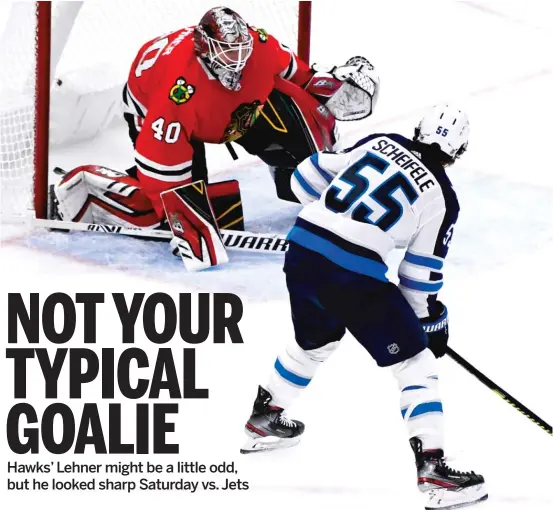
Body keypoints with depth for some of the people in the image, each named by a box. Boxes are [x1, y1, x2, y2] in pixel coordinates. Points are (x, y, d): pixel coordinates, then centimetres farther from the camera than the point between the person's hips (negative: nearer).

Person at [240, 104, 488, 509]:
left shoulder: (379, 142, 14)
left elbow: (307, 179, 16)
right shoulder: (441, 197, 3)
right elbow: (421, 277, 4)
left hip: (301, 248, 6)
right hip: (354, 274, -6)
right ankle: (432, 469, -4)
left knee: (317, 340, 33)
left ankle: (262, 422, 48)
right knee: (415, 363, 5)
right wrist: (433, 323, 19)